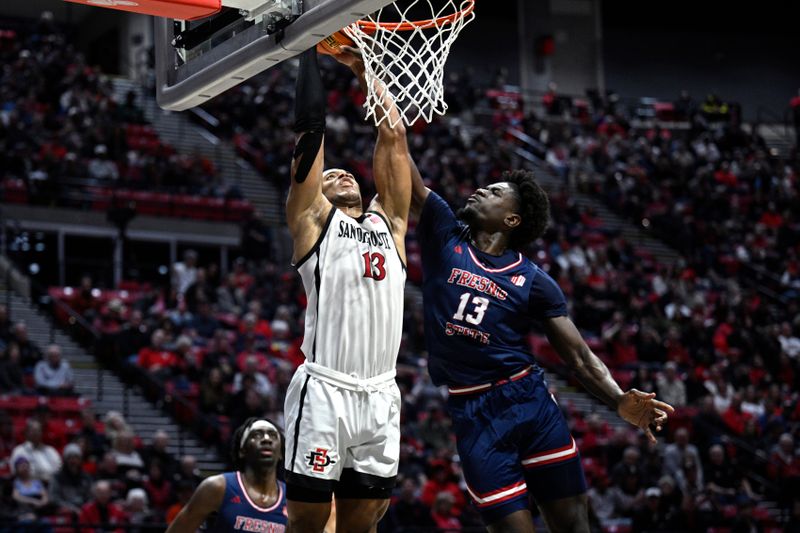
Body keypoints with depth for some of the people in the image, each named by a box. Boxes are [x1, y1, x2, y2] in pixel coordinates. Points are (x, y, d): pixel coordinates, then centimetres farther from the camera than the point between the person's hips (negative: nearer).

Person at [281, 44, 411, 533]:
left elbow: (393, 137, 22)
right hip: (324, 391, -4)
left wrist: (365, 69, 27)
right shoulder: (312, 218, 9)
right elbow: (311, 126, 5)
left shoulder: (388, 221, 21)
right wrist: (311, 49, 12)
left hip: (380, 396, 5)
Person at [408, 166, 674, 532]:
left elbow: (580, 356, -1)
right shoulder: (444, 235, 5)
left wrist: (619, 402, -16)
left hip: (530, 401, 0)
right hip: (473, 414, 0)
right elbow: (407, 178, 1)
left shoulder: (533, 281, 2)